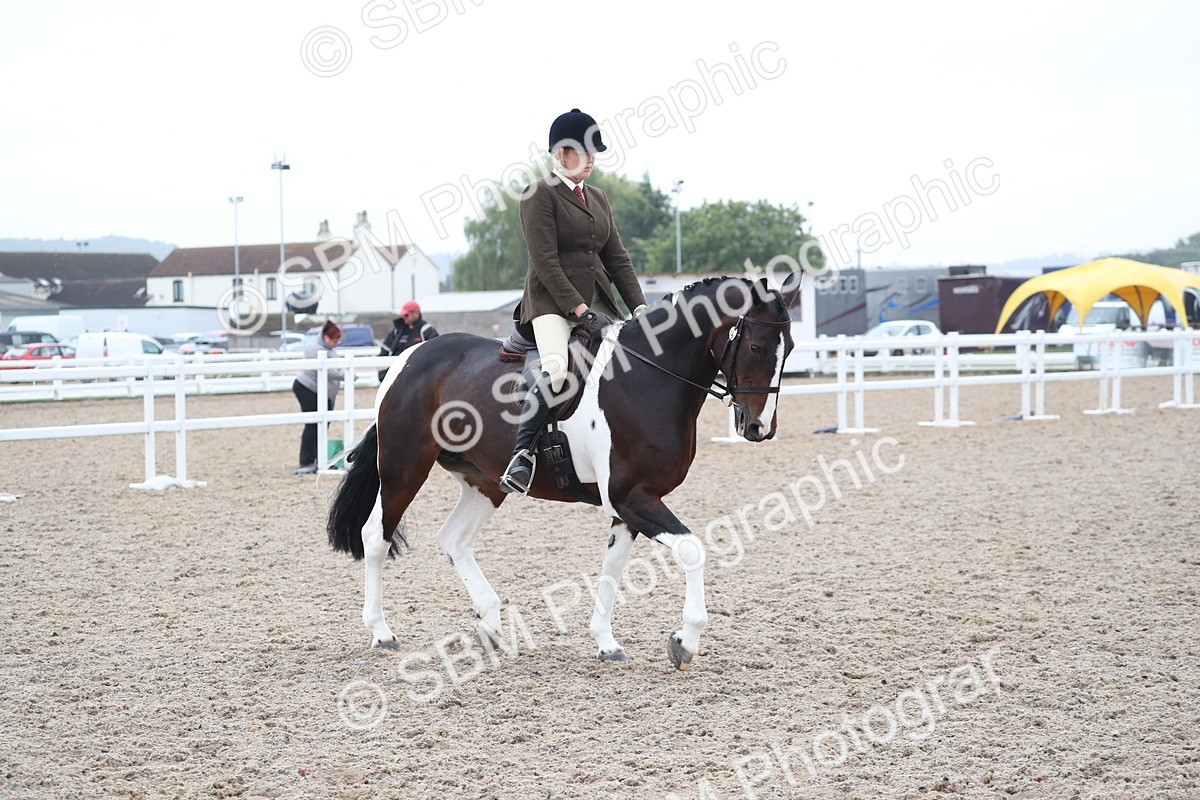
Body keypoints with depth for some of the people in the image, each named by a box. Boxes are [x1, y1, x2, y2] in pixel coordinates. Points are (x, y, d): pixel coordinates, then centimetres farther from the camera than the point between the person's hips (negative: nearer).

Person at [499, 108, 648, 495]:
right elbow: (545, 262, -13)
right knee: (556, 368, -32)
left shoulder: (597, 199, 19)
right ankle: (521, 456, -31)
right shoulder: (540, 195, -4)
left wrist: (639, 307, 3)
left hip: (597, 301, 8)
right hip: (552, 301, -8)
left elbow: (617, 258, 17)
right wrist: (581, 312, -20)